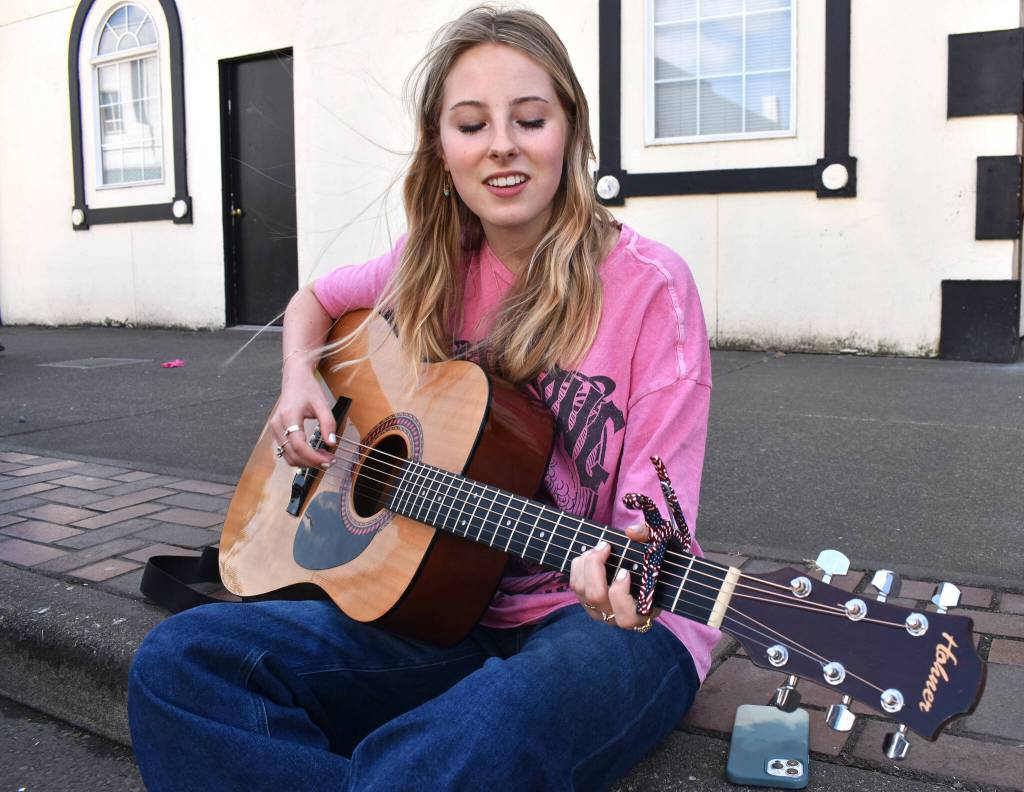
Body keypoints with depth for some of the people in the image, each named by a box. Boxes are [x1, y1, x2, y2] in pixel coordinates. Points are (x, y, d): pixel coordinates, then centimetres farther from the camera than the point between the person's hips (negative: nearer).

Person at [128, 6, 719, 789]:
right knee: (178, 663, -15)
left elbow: (656, 511, -11)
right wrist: (300, 382, 3)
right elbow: (314, 301, 24)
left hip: (601, 619, -6)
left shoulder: (648, 285, -11)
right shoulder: (434, 269, 5)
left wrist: (626, 572, -34)